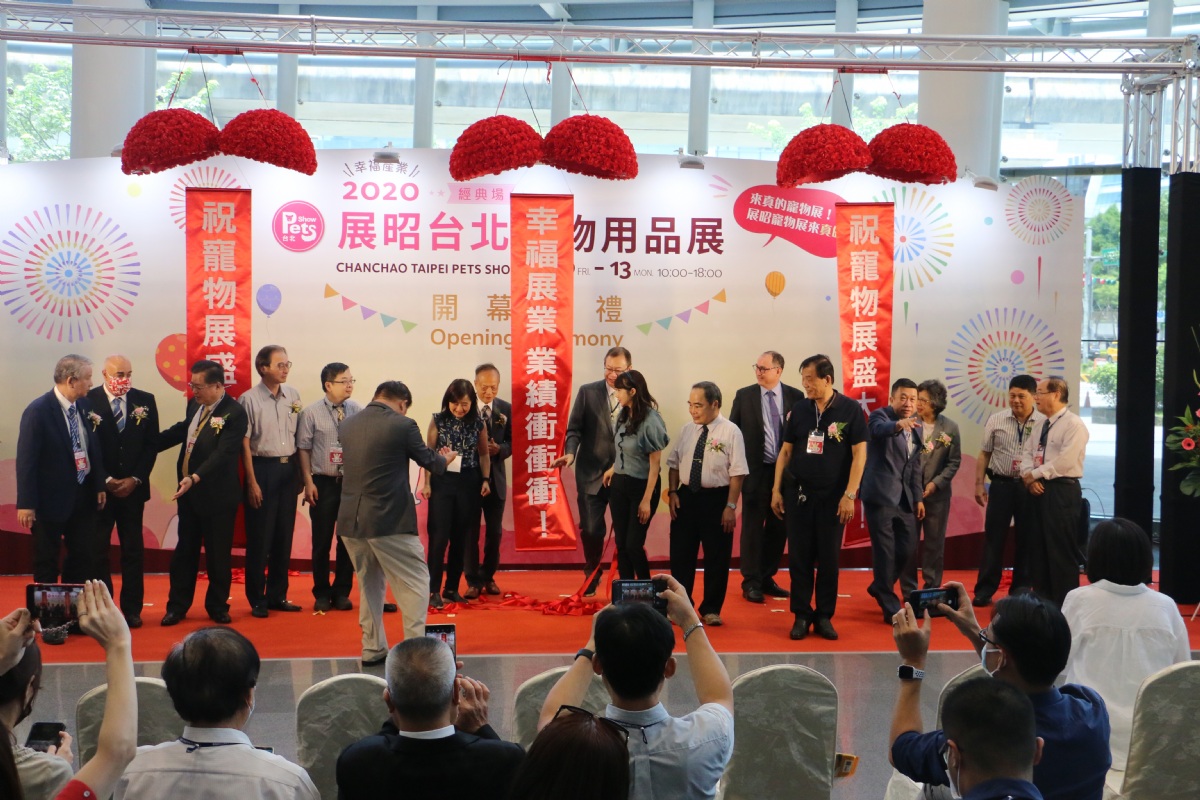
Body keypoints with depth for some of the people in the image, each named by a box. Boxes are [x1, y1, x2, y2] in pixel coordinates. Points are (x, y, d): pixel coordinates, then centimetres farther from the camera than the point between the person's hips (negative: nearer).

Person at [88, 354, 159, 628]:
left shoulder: (145, 401, 3)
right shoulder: (88, 401, -5)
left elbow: (152, 444, 3)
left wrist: (135, 479, -6)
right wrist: (106, 481, -11)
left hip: (133, 487, 2)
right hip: (99, 488, -2)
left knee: (133, 549, 6)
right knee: (97, 550, 3)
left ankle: (132, 609, 13)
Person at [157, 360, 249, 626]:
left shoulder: (234, 413, -19)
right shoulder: (195, 405, 5)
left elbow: (224, 454, -26)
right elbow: (180, 431, 22)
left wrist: (195, 478, -35)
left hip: (217, 496, -7)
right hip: (188, 491, 7)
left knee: (218, 554, 7)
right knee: (184, 551, 14)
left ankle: (217, 607, 22)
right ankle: (177, 606, 23)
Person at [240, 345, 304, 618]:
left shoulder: (293, 396, 6)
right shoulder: (249, 399, -8)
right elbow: (245, 444, -8)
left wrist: (301, 473, 8)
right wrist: (252, 482, -10)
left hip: (289, 468, 5)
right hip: (263, 468, -5)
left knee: (284, 535, 10)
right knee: (260, 537, 1)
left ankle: (277, 595, 21)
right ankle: (257, 599, 13)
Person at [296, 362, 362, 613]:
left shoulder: (358, 411, -1)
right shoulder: (311, 413, -5)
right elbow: (303, 448, -2)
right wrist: (308, 482, -7)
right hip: (323, 482, -2)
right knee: (322, 540, 4)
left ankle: (342, 592, 21)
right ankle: (322, 594, 17)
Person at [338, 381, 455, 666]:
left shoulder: (347, 424, 8)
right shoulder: (403, 425, -10)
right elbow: (429, 462, 2)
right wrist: (446, 458, 26)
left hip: (350, 520, 7)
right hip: (389, 521, -6)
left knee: (369, 583, 20)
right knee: (416, 582, 5)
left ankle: (373, 650, 23)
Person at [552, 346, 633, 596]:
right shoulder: (588, 392, 0)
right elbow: (575, 429, -1)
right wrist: (570, 453, -19)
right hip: (592, 473, 0)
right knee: (590, 529, 1)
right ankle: (592, 575, 25)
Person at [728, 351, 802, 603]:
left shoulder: (795, 397, 0)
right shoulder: (744, 396, -1)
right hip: (755, 470, -2)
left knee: (778, 527, 9)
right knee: (753, 527, 2)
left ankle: (767, 578, 22)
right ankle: (751, 582, 10)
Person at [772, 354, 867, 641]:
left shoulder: (850, 409, -6)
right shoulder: (799, 410, 4)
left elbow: (859, 454, -7)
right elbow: (786, 451, 9)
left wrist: (849, 495, -12)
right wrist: (776, 490, 5)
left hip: (832, 497, -2)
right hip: (798, 494, 3)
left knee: (829, 559, 5)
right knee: (799, 558, 5)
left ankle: (824, 616, 17)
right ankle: (802, 616, 15)